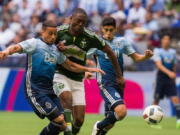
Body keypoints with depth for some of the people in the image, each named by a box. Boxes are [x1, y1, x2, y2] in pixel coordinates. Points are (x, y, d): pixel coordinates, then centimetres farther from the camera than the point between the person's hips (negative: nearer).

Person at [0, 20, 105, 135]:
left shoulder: (56, 50, 17)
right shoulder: (35, 43, -4)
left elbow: (70, 66, 30)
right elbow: (17, 47, -22)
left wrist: (88, 69, 27)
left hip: (49, 91, 7)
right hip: (35, 91, -7)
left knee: (61, 125, 3)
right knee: (59, 120, -16)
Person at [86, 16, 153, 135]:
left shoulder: (122, 42, 10)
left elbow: (136, 57, 14)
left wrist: (146, 56, -7)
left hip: (119, 83, 5)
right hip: (105, 84, -5)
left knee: (110, 121, 10)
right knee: (121, 111, -26)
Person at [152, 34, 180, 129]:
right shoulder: (158, 51, -4)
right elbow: (159, 65, -17)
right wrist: (169, 72, -30)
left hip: (170, 79, 3)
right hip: (161, 78, -3)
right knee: (156, 100, 1)